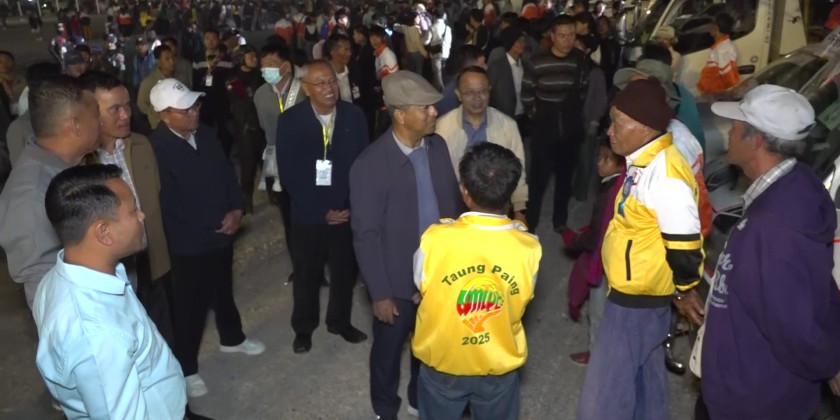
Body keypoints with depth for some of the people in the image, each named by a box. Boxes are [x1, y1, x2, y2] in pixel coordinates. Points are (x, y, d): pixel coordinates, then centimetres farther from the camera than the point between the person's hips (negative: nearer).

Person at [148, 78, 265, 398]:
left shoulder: (205, 134, 0)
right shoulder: (157, 149, -23)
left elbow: (227, 171, 8)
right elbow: (169, 205, -21)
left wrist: (236, 210, -6)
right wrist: (212, 225, -15)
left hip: (222, 234, 7)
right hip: (187, 244, -7)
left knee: (223, 291, 26)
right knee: (189, 307, 9)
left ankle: (231, 338, 49)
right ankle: (186, 368, 28)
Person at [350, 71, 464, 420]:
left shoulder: (438, 145, -5)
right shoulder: (370, 165, -22)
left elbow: (454, 200, 5)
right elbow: (366, 235, -18)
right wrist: (380, 292, -15)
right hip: (399, 281, -5)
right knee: (389, 348, 19)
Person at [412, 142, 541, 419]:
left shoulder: (436, 239, -26)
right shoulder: (528, 247, -23)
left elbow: (421, 288, -7)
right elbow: (522, 300, -4)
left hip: (441, 363, 0)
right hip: (500, 366, 1)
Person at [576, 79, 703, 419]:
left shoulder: (665, 174, -26)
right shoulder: (643, 161, 5)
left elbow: (684, 246, -25)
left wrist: (683, 289, -8)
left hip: (638, 299, -9)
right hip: (635, 293, 9)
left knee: (603, 391, 1)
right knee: (644, 377, 24)